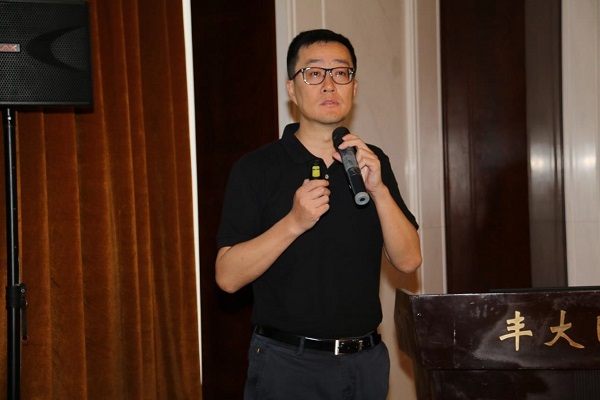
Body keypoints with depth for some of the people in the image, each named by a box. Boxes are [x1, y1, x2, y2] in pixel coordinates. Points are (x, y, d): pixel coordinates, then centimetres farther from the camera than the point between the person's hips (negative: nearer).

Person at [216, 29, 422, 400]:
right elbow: (228, 276, -12)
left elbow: (408, 260, -3)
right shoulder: (256, 168, -7)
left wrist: (378, 188, -17)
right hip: (287, 362, -3)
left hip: (366, 359, 4)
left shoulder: (373, 161, 5)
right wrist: (294, 222, -24)